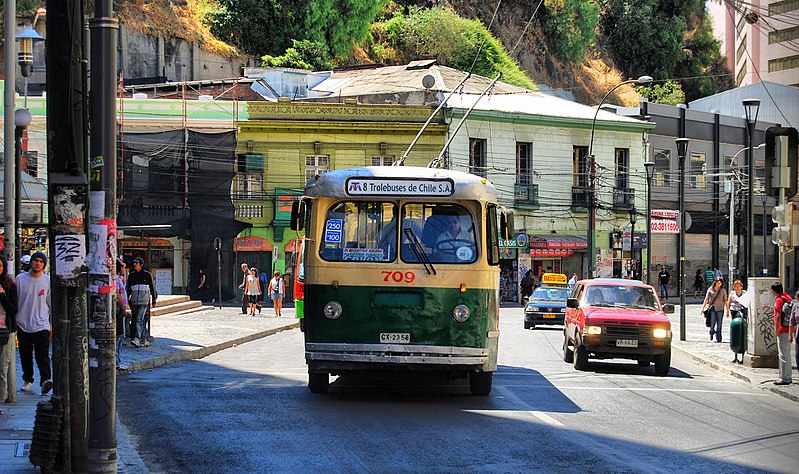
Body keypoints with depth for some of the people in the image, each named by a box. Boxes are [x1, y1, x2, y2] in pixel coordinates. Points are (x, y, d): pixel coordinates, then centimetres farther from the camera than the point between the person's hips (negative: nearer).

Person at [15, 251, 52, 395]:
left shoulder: (48, 281, 3)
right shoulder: (20, 279, 2)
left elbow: (52, 304, 10)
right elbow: (14, 302, 8)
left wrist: (52, 323, 7)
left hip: (41, 325, -2)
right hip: (23, 324, 2)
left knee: (43, 355, -14)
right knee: (25, 355, 10)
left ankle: (45, 379, -25)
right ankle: (28, 380, 23)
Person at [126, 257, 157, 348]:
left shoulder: (147, 275, 1)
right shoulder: (131, 275, 11)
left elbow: (152, 288, 8)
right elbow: (128, 288, 16)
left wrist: (154, 300, 9)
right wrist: (126, 299, 8)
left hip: (144, 301, -4)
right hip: (134, 301, 4)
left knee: (139, 319, -17)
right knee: (141, 321, 6)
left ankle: (137, 339, -25)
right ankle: (146, 339, 12)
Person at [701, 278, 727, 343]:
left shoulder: (723, 290, 5)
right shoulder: (710, 290, 5)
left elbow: (725, 301, 6)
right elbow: (706, 299, 4)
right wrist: (703, 308, -2)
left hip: (720, 309, 0)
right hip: (712, 308, 0)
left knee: (719, 324, -1)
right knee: (712, 323, -4)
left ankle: (718, 339, 7)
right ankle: (711, 333, 28)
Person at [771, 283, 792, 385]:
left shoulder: (779, 300, -14)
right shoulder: (788, 297, 12)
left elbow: (779, 316, -18)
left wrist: (777, 331, -12)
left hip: (783, 331, -9)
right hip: (789, 330, 9)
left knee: (783, 355, -6)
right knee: (787, 354, 16)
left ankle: (784, 378, -5)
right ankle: (787, 377, 23)